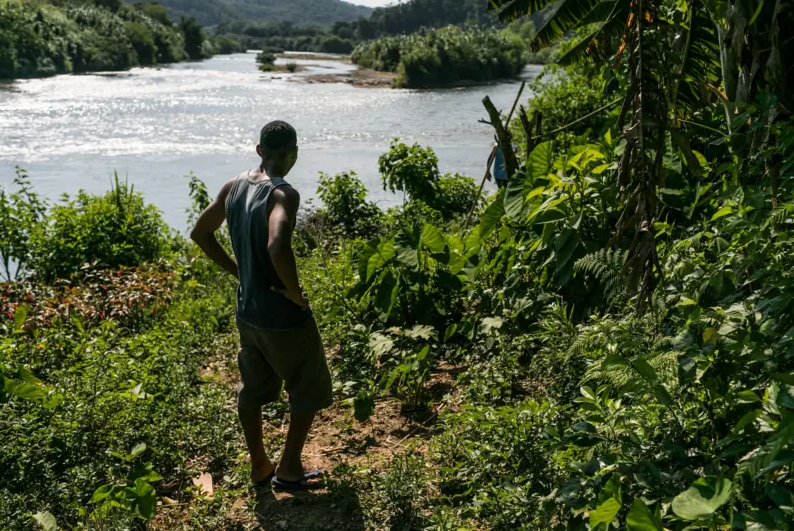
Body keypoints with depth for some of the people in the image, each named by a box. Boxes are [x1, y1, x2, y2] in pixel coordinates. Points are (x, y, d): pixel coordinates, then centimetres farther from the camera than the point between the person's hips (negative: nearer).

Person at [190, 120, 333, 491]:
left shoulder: (234, 186, 1)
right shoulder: (283, 194, -23)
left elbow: (200, 233, 11)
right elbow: (278, 248, -40)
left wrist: (237, 271, 13)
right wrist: (297, 294, -24)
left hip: (247, 311, 7)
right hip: (283, 317, -7)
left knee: (253, 389, 20)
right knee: (310, 389, 14)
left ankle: (259, 467, 34)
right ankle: (289, 468, 22)